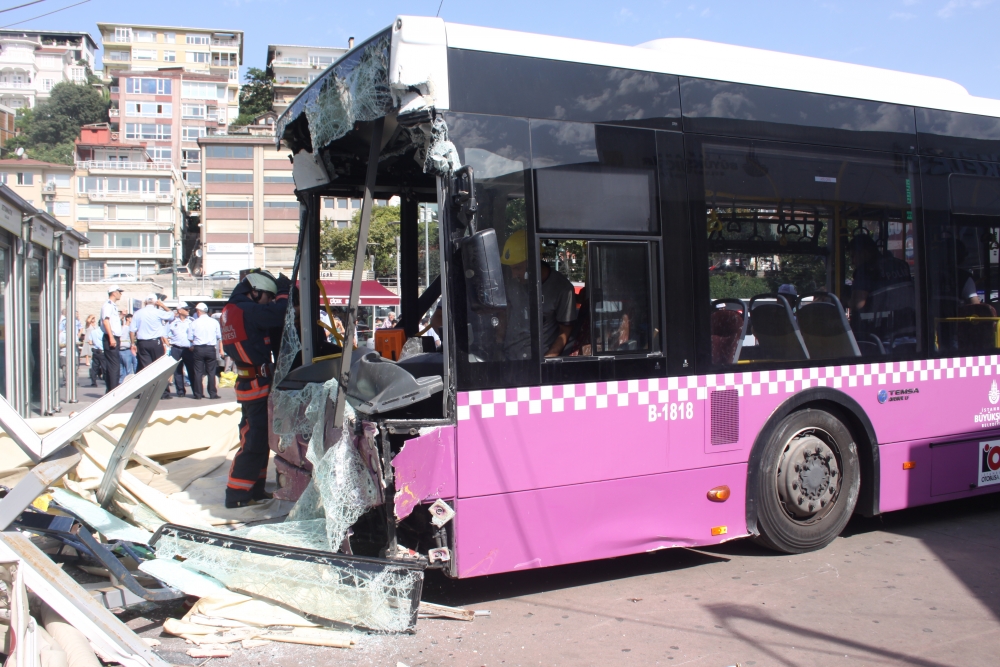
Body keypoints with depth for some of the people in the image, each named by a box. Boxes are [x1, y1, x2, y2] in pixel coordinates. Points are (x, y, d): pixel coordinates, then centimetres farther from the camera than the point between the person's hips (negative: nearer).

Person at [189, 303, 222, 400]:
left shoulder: (194, 323, -2)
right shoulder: (214, 322, 2)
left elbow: (190, 338, 2)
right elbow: (219, 337, 5)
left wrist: (192, 347, 20)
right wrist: (221, 349, 13)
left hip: (198, 349, -1)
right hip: (211, 348, 1)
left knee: (198, 372, 4)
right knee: (211, 372, 5)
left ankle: (198, 394, 6)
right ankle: (212, 393, 5)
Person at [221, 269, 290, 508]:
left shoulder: (233, 310, 14)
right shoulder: (248, 311, -17)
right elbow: (277, 315, -26)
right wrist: (283, 292, -8)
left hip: (250, 383, 10)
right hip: (257, 384, -10)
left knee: (260, 437, 18)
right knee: (254, 441, -5)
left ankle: (254, 489, 26)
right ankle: (236, 494, -1)